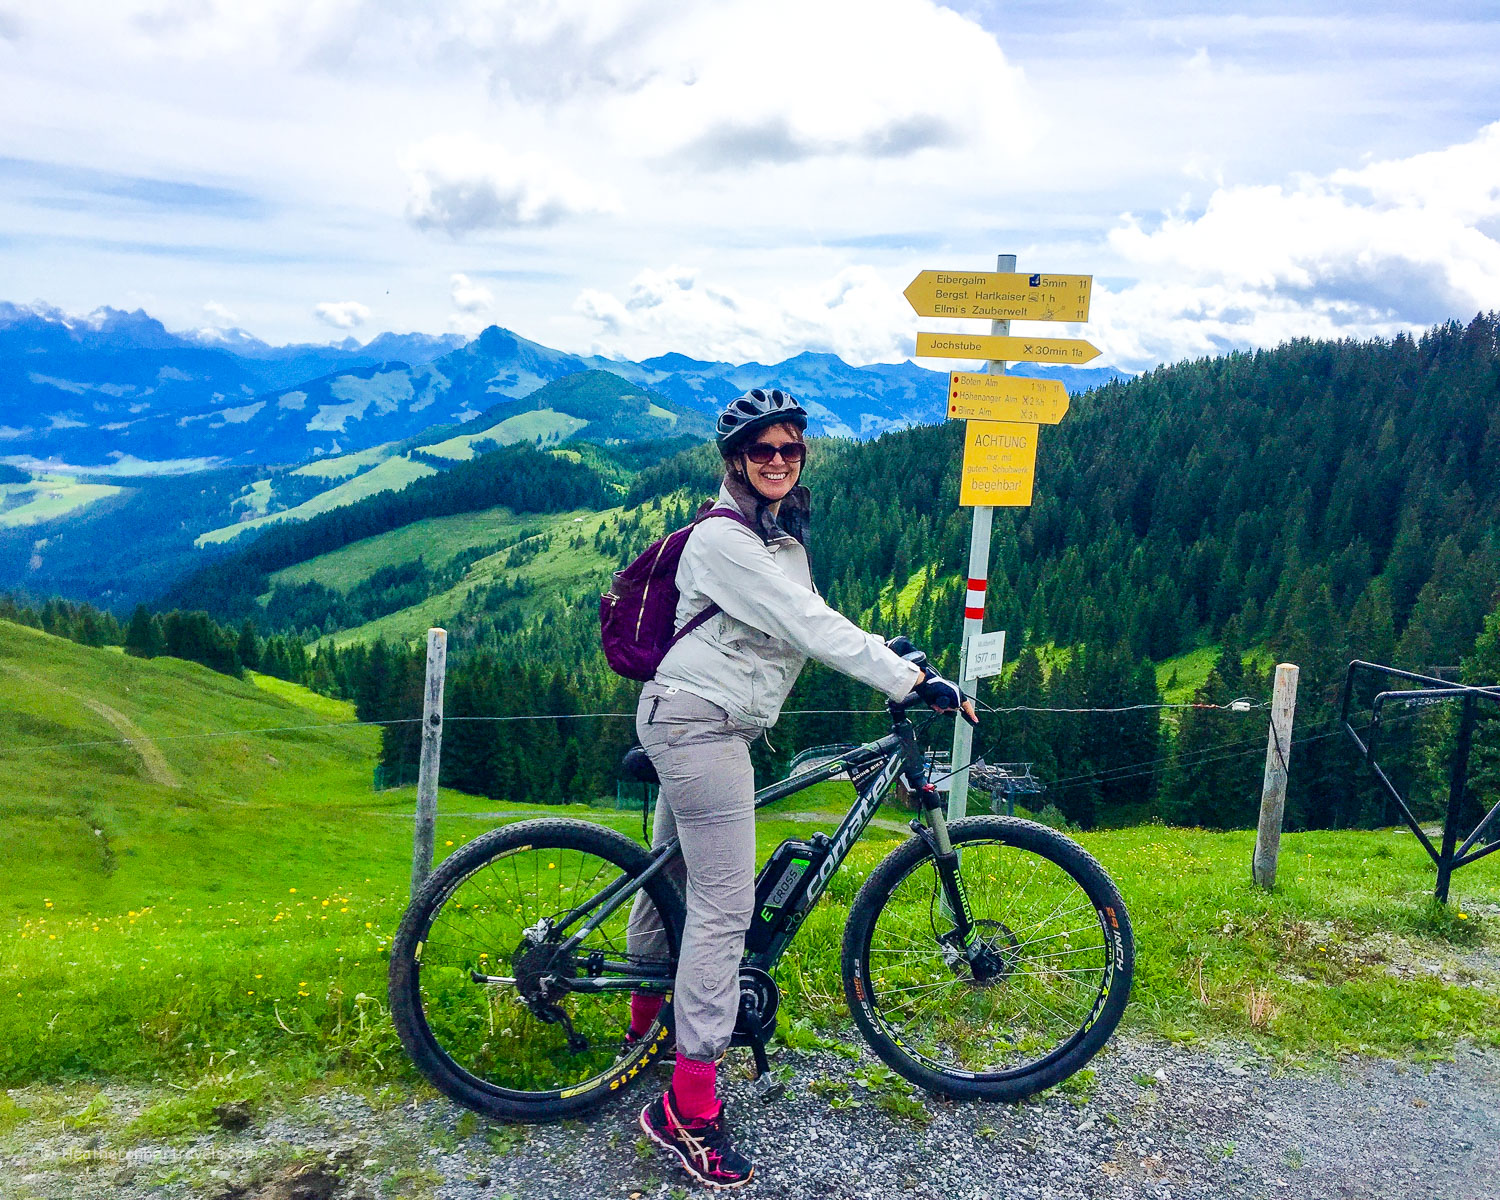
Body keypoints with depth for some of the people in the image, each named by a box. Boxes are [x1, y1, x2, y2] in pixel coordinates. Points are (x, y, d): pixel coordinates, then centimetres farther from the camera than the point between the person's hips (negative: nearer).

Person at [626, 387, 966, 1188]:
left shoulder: (784, 536, 13)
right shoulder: (724, 539, -17)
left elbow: (812, 627, 17)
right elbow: (811, 630, -23)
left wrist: (894, 658, 8)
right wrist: (912, 681, -24)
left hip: (714, 723, 9)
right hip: (699, 723, -9)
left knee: (673, 874, 22)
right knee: (726, 903, -10)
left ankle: (645, 1020, 42)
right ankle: (688, 1108, -3)